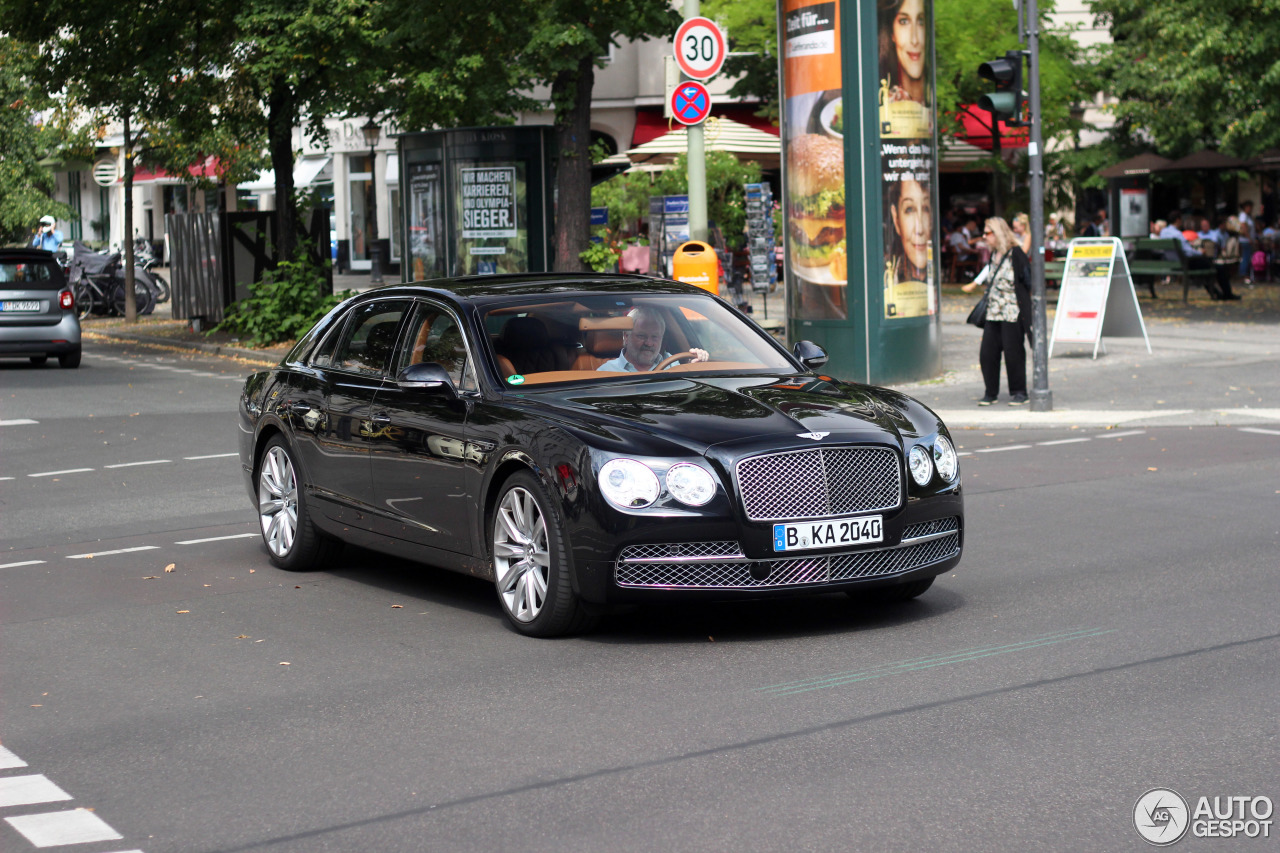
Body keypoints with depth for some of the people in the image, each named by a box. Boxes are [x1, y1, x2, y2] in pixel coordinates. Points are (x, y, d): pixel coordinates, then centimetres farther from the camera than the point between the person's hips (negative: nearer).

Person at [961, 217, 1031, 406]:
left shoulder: (1015, 254, -9)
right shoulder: (994, 255, 13)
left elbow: (1029, 282, -8)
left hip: (1012, 313, -7)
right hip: (993, 313, 7)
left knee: (1013, 353, -2)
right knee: (987, 353, 2)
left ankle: (1018, 392, 11)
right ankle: (991, 392, 13)